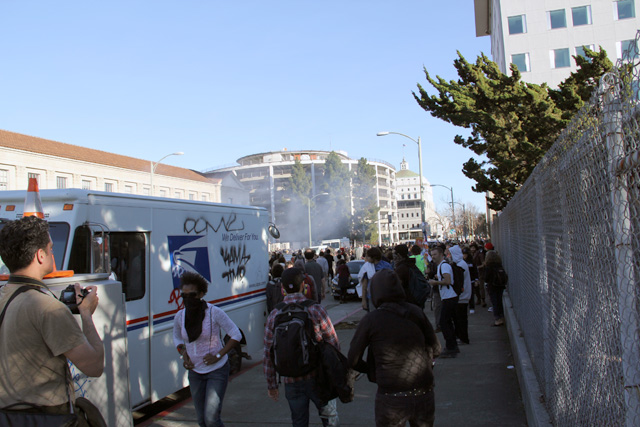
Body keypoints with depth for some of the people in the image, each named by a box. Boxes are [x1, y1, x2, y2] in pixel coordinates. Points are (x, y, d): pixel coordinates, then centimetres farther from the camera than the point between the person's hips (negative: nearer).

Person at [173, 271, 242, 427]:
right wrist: (184, 355, -1)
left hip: (217, 370, -5)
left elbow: (236, 335, -11)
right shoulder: (180, 316, -5)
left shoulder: (214, 312, -18)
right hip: (195, 372, 5)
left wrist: (218, 355, -17)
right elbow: (177, 338, 15)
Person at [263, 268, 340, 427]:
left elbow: (268, 355, 0)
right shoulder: (316, 310, -10)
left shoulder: (274, 316, -3)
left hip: (291, 382, 2)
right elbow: (334, 344, -9)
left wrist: (271, 385, 10)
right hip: (317, 377, -2)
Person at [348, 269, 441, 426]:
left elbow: (353, 360, -3)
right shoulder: (417, 313, 0)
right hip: (424, 394, 3)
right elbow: (435, 349, 8)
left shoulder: (370, 319, -9)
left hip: (392, 398, -3)